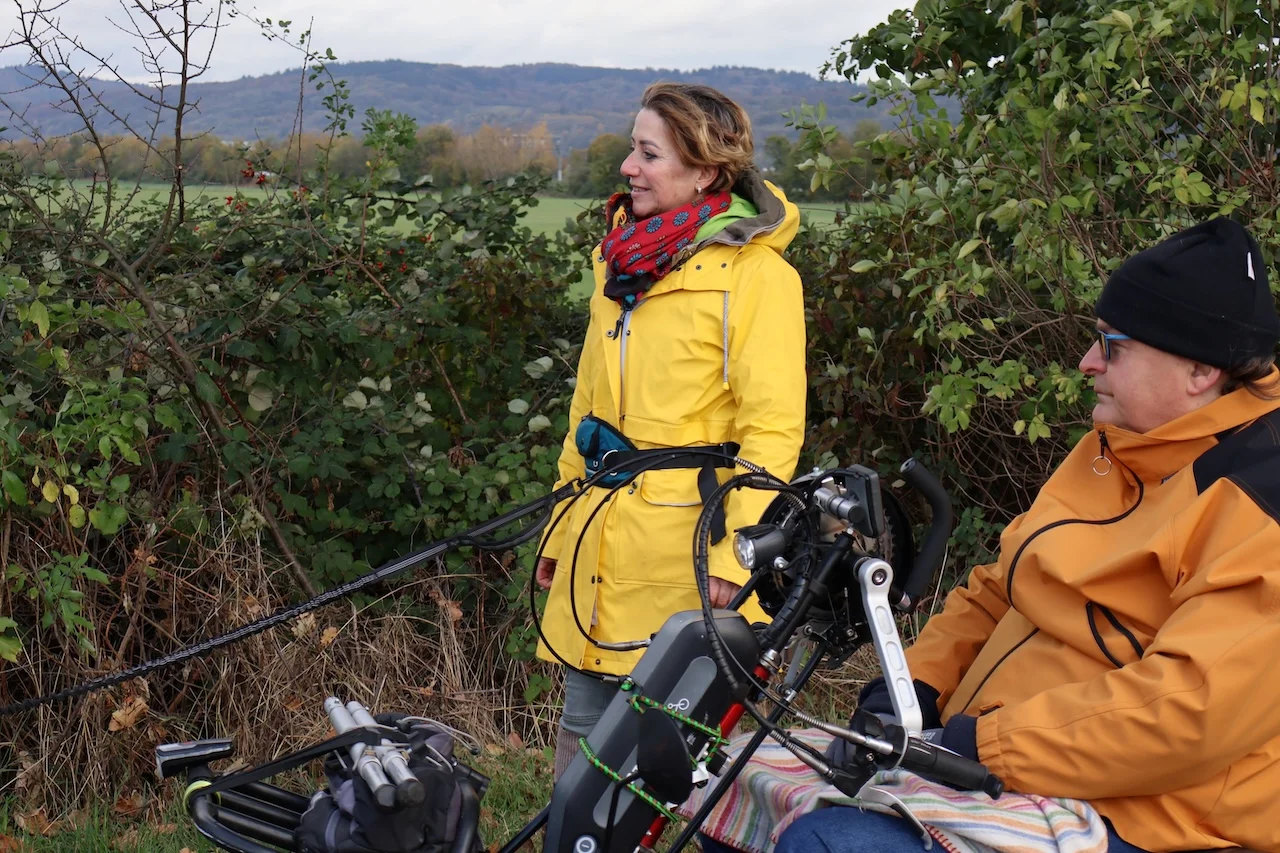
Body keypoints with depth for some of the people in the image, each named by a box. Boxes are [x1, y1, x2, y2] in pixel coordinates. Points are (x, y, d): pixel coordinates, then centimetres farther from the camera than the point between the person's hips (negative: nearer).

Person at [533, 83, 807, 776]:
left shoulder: (754, 271, -7)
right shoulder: (621, 258, 16)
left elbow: (772, 429, -11)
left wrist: (737, 551, -19)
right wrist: (561, 531, 19)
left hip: (686, 539, -7)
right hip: (602, 535, 7)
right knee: (583, 734, 12)